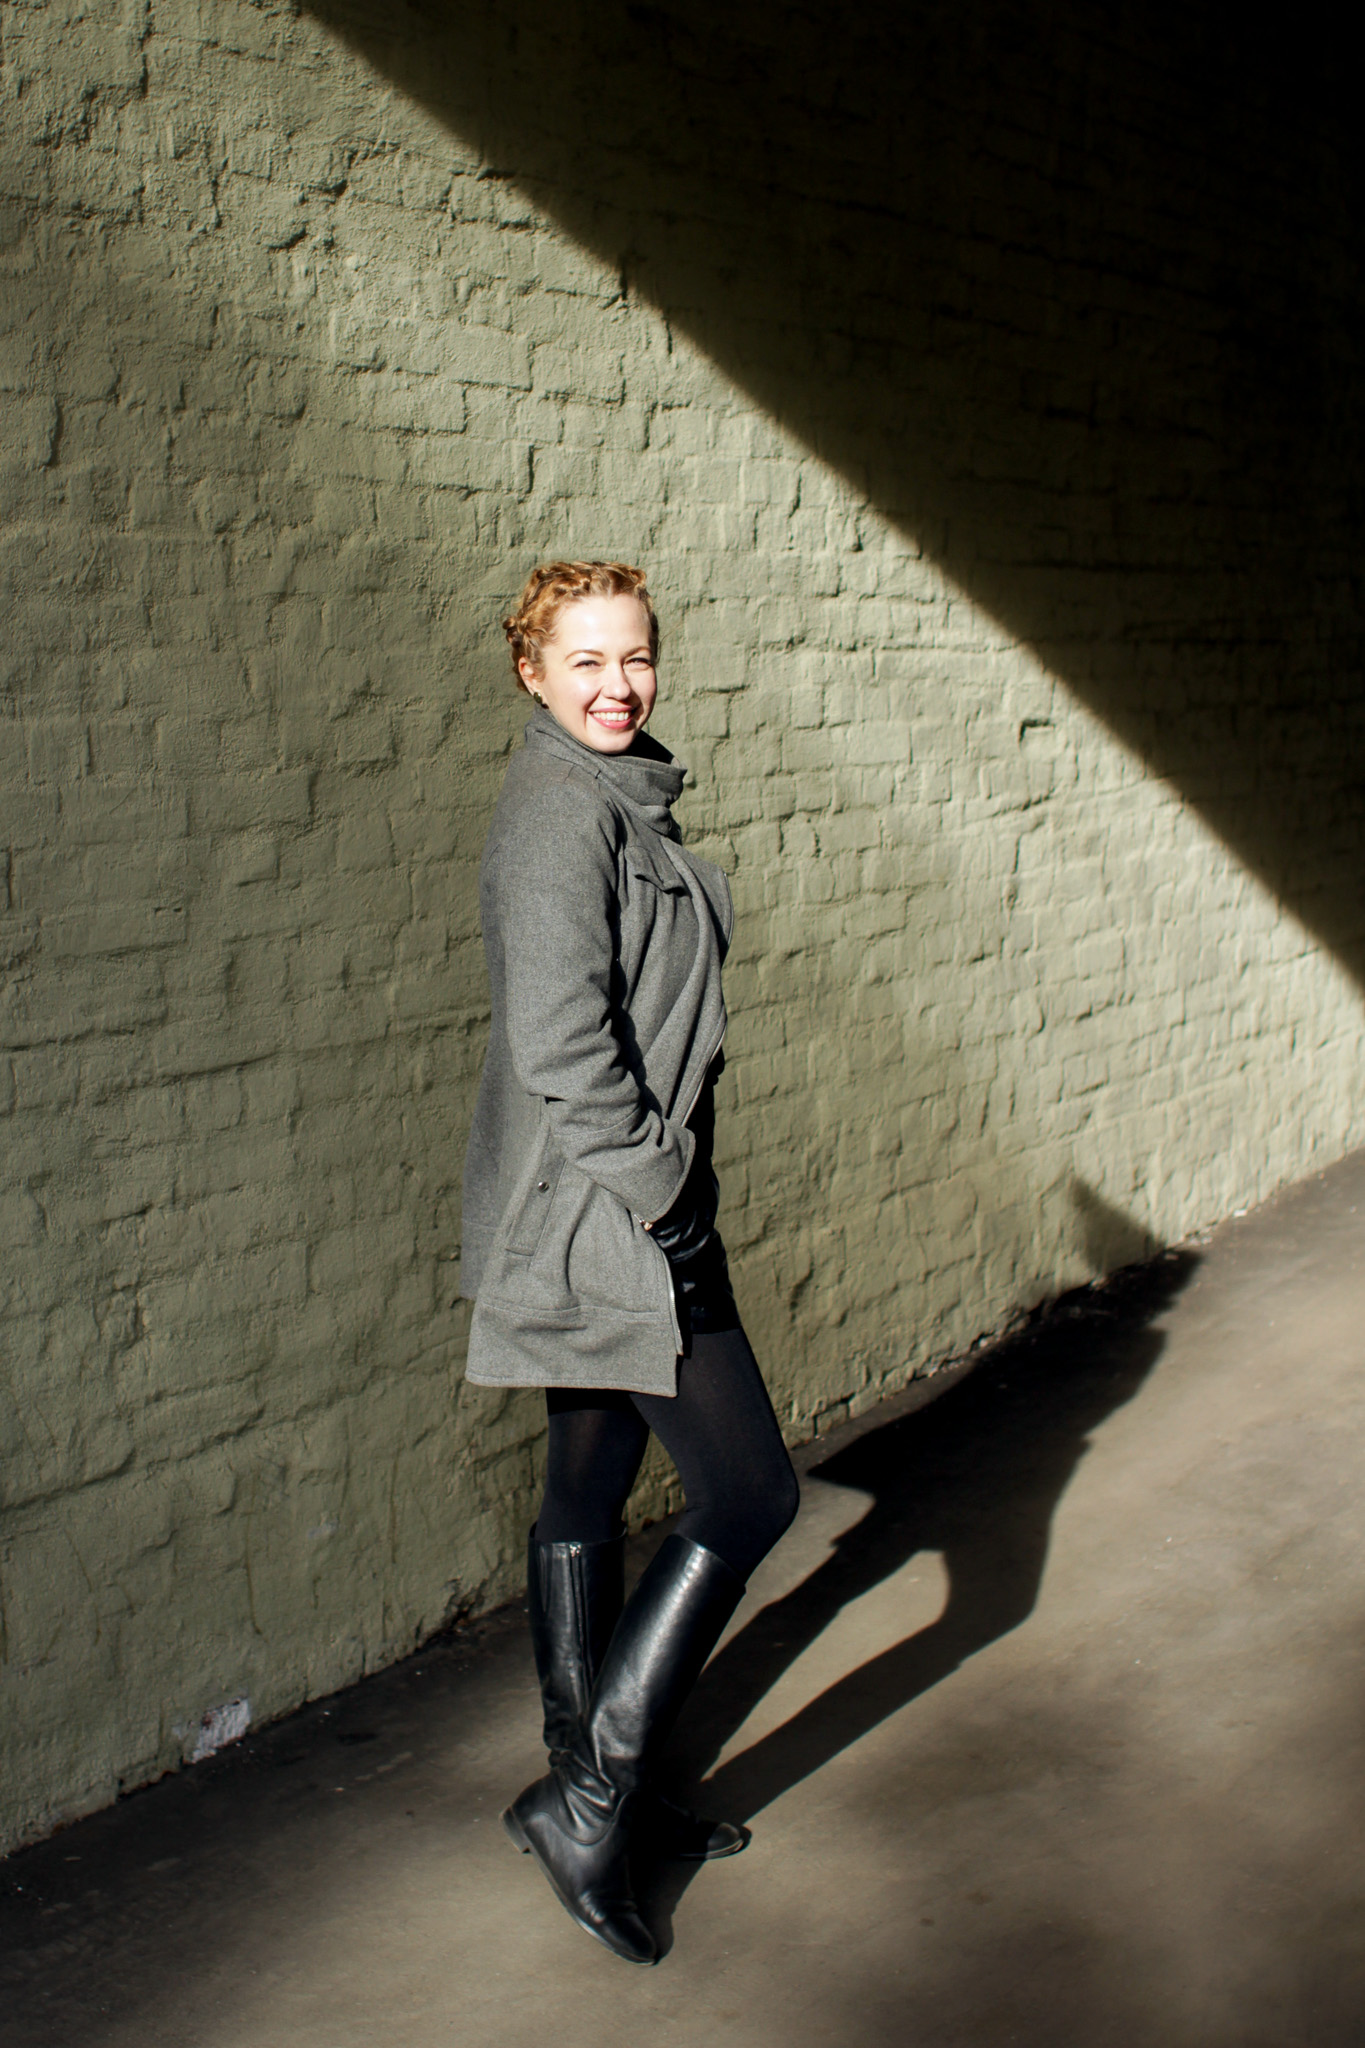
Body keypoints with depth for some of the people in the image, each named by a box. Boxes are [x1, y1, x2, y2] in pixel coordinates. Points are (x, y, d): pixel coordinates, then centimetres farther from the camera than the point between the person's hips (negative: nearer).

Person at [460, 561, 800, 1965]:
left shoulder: (622, 799, 13)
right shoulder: (561, 810, -18)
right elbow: (560, 1043, -24)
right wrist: (660, 1196, -18)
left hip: (616, 1212, 10)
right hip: (606, 1220, -10)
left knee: (589, 1497, 17)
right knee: (747, 1496, -3)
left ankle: (587, 1787, 31)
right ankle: (592, 1801, 6)